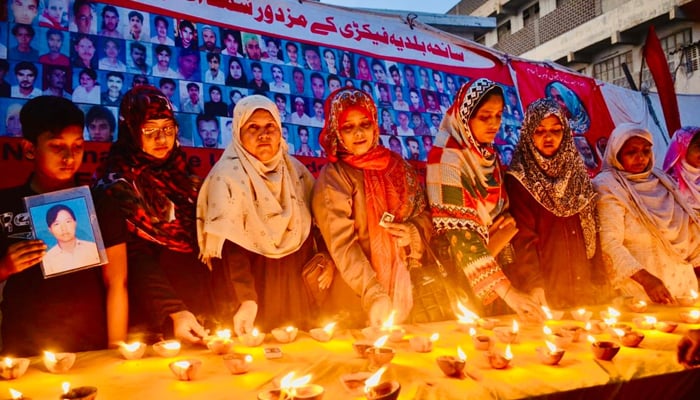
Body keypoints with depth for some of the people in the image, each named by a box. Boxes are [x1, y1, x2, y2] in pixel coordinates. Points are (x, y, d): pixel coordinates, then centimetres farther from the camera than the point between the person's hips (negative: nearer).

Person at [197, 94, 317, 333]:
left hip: (297, 285, 5)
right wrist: (246, 300, -29)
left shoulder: (296, 170, 5)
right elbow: (230, 247, -19)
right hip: (255, 283, -4)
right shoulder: (227, 176, -10)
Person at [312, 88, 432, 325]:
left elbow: (424, 212, 12)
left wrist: (415, 232, -10)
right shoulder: (333, 177, -9)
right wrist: (374, 296, -26)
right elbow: (342, 245, -17)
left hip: (405, 283, 4)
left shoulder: (395, 164, 5)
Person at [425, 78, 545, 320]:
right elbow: (460, 234, -27)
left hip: (490, 260, 7)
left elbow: (502, 215, 11)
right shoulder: (448, 158, -19)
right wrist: (507, 291, -33)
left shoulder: (489, 155, 4)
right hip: (463, 277, -7)